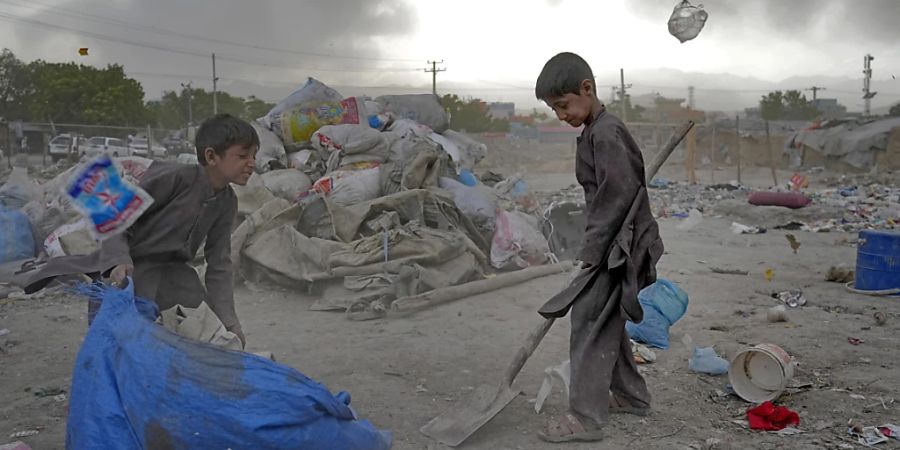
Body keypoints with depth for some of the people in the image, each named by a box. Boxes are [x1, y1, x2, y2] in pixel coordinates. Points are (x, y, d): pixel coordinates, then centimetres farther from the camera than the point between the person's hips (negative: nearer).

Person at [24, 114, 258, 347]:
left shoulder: (227, 203, -2)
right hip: (123, 276, -6)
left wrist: (230, 322, -8)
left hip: (168, 278, 6)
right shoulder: (175, 177, -22)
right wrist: (118, 261, -34)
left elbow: (219, 264, 0)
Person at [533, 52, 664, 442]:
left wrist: (591, 252, -19)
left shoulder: (606, 134, -18)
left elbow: (617, 197, -22)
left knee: (589, 323, -7)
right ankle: (630, 396, 31)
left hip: (616, 247, -10)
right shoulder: (597, 132, 13)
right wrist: (593, 248, 15)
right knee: (606, 323, 18)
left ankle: (585, 417, -1)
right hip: (611, 245, 10)